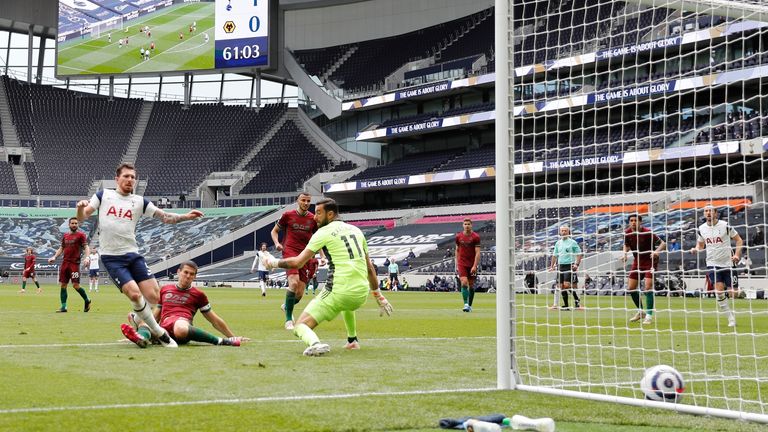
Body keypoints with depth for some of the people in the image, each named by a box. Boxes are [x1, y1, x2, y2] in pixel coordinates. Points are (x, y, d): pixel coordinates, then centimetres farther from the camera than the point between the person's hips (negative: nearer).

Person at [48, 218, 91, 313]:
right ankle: (63, 307, 8)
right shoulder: (65, 235, 16)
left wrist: (87, 257, -25)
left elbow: (86, 247, -8)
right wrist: (54, 257, 10)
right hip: (65, 262, 6)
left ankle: (87, 301, 12)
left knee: (76, 285, -11)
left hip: (75, 263, -6)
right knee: (63, 285, 3)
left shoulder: (81, 235, 0)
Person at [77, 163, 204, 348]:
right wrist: (81, 207, -22)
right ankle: (158, 332, -3)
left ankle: (137, 318, 27)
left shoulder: (139, 201, 8)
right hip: (111, 257, -3)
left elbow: (164, 217, 5)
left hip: (133, 254, 3)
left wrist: (186, 216, -11)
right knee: (134, 294, -21)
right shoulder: (104, 195, 4)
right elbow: (82, 217, 1)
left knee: (153, 297, -7)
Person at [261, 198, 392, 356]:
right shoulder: (356, 230, 16)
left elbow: (298, 262, -4)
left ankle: (315, 343, -33)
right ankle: (352, 341, 46)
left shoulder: (324, 232, -2)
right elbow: (369, 267, 20)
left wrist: (274, 262, 12)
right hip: (361, 294, 7)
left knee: (301, 326, -2)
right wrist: (379, 297, 27)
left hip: (338, 292, -6)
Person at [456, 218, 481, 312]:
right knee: (464, 283, -15)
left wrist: (474, 266, -15)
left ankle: (470, 305, 17)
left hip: (472, 264, -1)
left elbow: (477, 253, -8)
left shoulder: (475, 237, -5)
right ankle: (466, 304, -16)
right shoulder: (458, 236, 4)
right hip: (462, 264, 1)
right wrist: (456, 265, 11)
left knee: (471, 285, 6)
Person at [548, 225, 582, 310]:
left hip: (569, 266, -5)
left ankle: (577, 299, 0)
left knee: (566, 285, -18)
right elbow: (555, 255, 21)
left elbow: (579, 254, 0)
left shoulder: (572, 242, -1)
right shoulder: (558, 243, 14)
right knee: (561, 286, 1)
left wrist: (577, 264, -12)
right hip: (560, 266, 5)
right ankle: (566, 305, 7)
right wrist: (552, 266, 16)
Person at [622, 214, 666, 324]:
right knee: (630, 288, 6)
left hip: (650, 261, -6)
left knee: (648, 287, -18)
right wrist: (625, 253, -6)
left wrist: (657, 251, -38)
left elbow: (663, 244, -19)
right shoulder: (627, 233, -6)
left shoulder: (647, 233, -21)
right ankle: (641, 311, 27)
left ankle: (649, 315, -9)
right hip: (638, 261, 6)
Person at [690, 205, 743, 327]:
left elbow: (739, 240, 1)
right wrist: (696, 249, -6)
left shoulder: (725, 225, -6)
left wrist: (737, 255, -12)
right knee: (719, 290, -14)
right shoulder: (701, 229, 3)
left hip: (727, 263, -1)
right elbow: (700, 244, 17)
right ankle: (730, 317, 0)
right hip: (712, 263, 1)